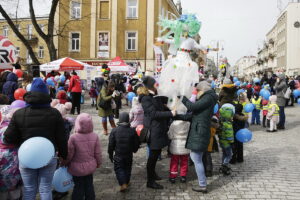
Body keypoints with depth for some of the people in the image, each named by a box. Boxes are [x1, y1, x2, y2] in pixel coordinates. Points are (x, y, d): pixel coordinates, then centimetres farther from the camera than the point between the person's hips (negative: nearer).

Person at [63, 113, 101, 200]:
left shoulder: (73, 137, -23)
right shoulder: (95, 136, -12)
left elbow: (69, 154, -13)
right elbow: (97, 153, -4)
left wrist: (64, 163, 6)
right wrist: (98, 163, 13)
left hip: (77, 168, -3)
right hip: (90, 166, 3)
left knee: (78, 187, 13)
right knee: (89, 185, 19)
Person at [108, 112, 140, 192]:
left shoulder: (114, 131, -12)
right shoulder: (132, 131, -9)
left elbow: (111, 144, -7)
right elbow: (136, 144, 0)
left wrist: (110, 154, 6)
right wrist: (134, 150, 21)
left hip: (118, 155, -2)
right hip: (129, 155, 2)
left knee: (118, 169, 10)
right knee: (127, 169, 19)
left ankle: (123, 184, -3)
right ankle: (127, 182, 32)